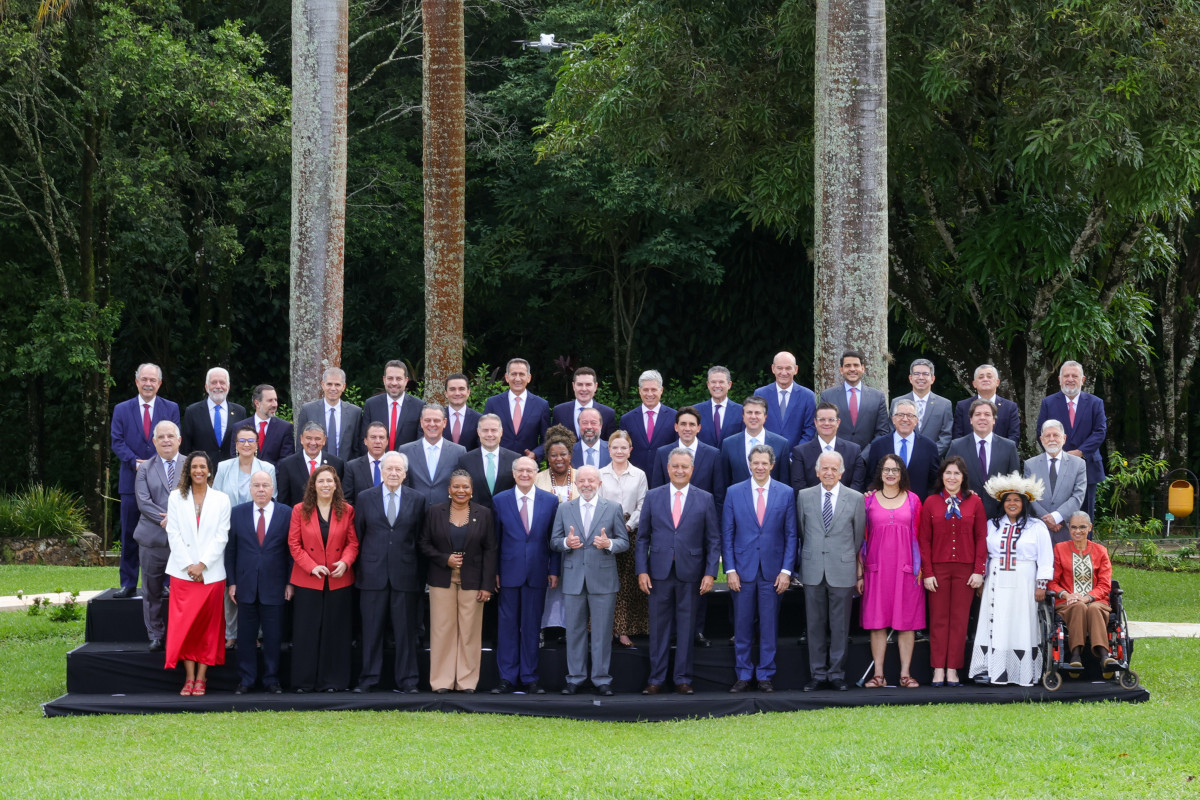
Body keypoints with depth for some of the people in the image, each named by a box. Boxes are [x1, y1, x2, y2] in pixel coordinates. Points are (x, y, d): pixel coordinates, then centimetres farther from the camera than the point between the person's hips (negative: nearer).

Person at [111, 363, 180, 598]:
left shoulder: (171, 409, 7)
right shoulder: (122, 410, 8)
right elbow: (117, 442, 1)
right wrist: (136, 463, -15)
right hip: (132, 481, 1)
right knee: (129, 535, 3)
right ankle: (128, 584, 8)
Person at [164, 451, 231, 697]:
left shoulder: (221, 500, 5)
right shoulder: (176, 498, 7)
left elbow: (221, 537, -1)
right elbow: (173, 535, 1)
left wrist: (202, 564, -10)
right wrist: (188, 565, -8)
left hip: (211, 573, 0)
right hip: (182, 572, 0)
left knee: (208, 627, 0)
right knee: (184, 626, -3)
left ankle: (201, 678, 4)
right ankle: (189, 678, 1)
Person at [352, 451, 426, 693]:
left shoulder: (417, 500, 6)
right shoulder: (365, 498, 6)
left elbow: (420, 538, 6)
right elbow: (357, 535, 8)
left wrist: (420, 574, 2)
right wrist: (358, 568, 4)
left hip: (405, 573, 0)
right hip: (373, 573, 0)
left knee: (406, 630, 3)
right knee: (372, 629, 3)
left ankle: (406, 681, 9)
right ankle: (368, 679, 10)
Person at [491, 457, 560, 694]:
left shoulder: (550, 501, 4)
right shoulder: (500, 501, 3)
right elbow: (494, 539, 5)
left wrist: (554, 571, 1)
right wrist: (494, 572, 0)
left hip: (537, 574, 0)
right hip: (509, 573, 0)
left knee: (532, 627, 5)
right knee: (507, 625, 2)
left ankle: (529, 679, 11)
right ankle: (507, 678, 7)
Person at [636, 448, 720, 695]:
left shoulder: (705, 499, 5)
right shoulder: (653, 497, 7)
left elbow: (713, 540, 4)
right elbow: (643, 537, 7)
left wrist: (710, 573, -5)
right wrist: (642, 570, -2)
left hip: (690, 573, 0)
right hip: (659, 572, 0)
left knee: (686, 628, 4)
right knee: (659, 627, 3)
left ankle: (682, 679, 11)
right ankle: (656, 679, 9)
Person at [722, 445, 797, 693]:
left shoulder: (786, 493, 4)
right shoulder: (734, 492, 4)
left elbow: (791, 535, 5)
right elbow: (727, 534, 4)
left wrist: (786, 570, -3)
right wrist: (730, 570, -3)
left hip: (772, 571, 0)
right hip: (743, 569, 0)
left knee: (769, 626, 3)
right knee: (742, 626, 3)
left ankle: (765, 675, 10)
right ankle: (743, 675, 12)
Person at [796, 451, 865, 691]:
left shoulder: (855, 498, 3)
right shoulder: (804, 496, 7)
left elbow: (859, 536, 9)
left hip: (843, 571, -1)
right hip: (813, 571, 1)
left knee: (840, 626, 2)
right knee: (815, 625, 4)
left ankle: (837, 674, 9)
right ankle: (818, 674, 11)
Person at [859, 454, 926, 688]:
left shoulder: (912, 500, 7)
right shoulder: (869, 500, 6)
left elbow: (918, 535, 7)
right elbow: (861, 537, 5)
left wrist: (919, 568, -1)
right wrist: (860, 572, 1)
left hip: (906, 569, 0)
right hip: (877, 568, 0)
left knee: (907, 620, 0)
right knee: (877, 621, -1)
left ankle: (905, 673, 5)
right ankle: (878, 675, 4)